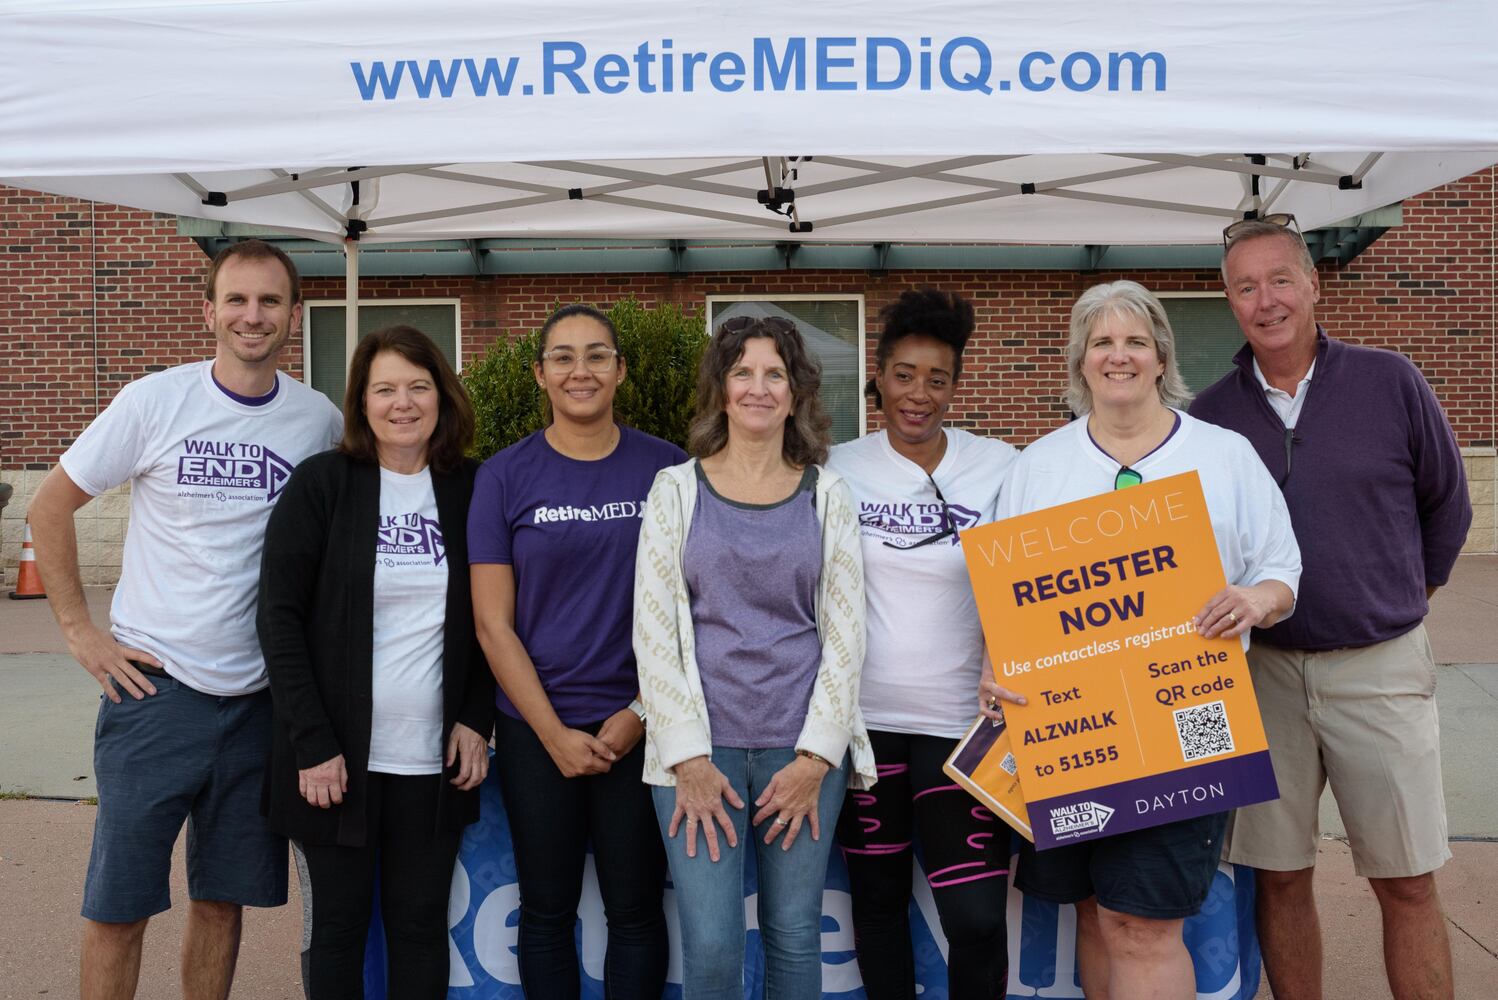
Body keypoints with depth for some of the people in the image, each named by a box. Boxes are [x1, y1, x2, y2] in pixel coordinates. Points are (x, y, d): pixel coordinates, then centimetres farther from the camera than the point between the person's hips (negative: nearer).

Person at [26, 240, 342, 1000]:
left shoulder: (321, 422, 0)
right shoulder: (154, 402, -6)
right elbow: (48, 509, 2)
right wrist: (78, 629, -3)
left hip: (260, 698, 2)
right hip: (155, 684, -2)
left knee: (224, 897, 13)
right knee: (118, 906, 4)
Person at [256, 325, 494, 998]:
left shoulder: (468, 490, 3)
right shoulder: (321, 483, -4)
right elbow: (279, 616, -7)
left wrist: (475, 719, -2)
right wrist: (312, 743, -12)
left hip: (433, 761, 2)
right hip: (337, 758, -2)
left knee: (421, 929, 9)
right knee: (338, 927, 10)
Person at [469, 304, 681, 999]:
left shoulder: (667, 467, -1)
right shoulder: (505, 476, -1)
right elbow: (493, 623, -3)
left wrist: (640, 714, -8)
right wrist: (555, 734, -8)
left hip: (640, 725, 0)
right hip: (535, 727, 0)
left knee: (636, 910, 9)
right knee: (546, 912, 12)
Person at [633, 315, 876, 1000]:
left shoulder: (827, 495, 6)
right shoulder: (677, 489, 4)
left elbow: (845, 634, 3)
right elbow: (652, 630, -1)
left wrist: (816, 757, -6)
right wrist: (689, 757, -8)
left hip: (803, 749, 1)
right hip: (700, 747, -1)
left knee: (794, 937, 8)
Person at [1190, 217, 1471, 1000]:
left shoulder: (1388, 383, -3)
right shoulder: (1209, 416, -1)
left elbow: (1446, 505, 8)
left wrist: (1406, 601, 14)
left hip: (1381, 668, -1)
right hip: (1265, 670, 1)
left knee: (1407, 883, 7)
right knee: (1279, 876, 9)